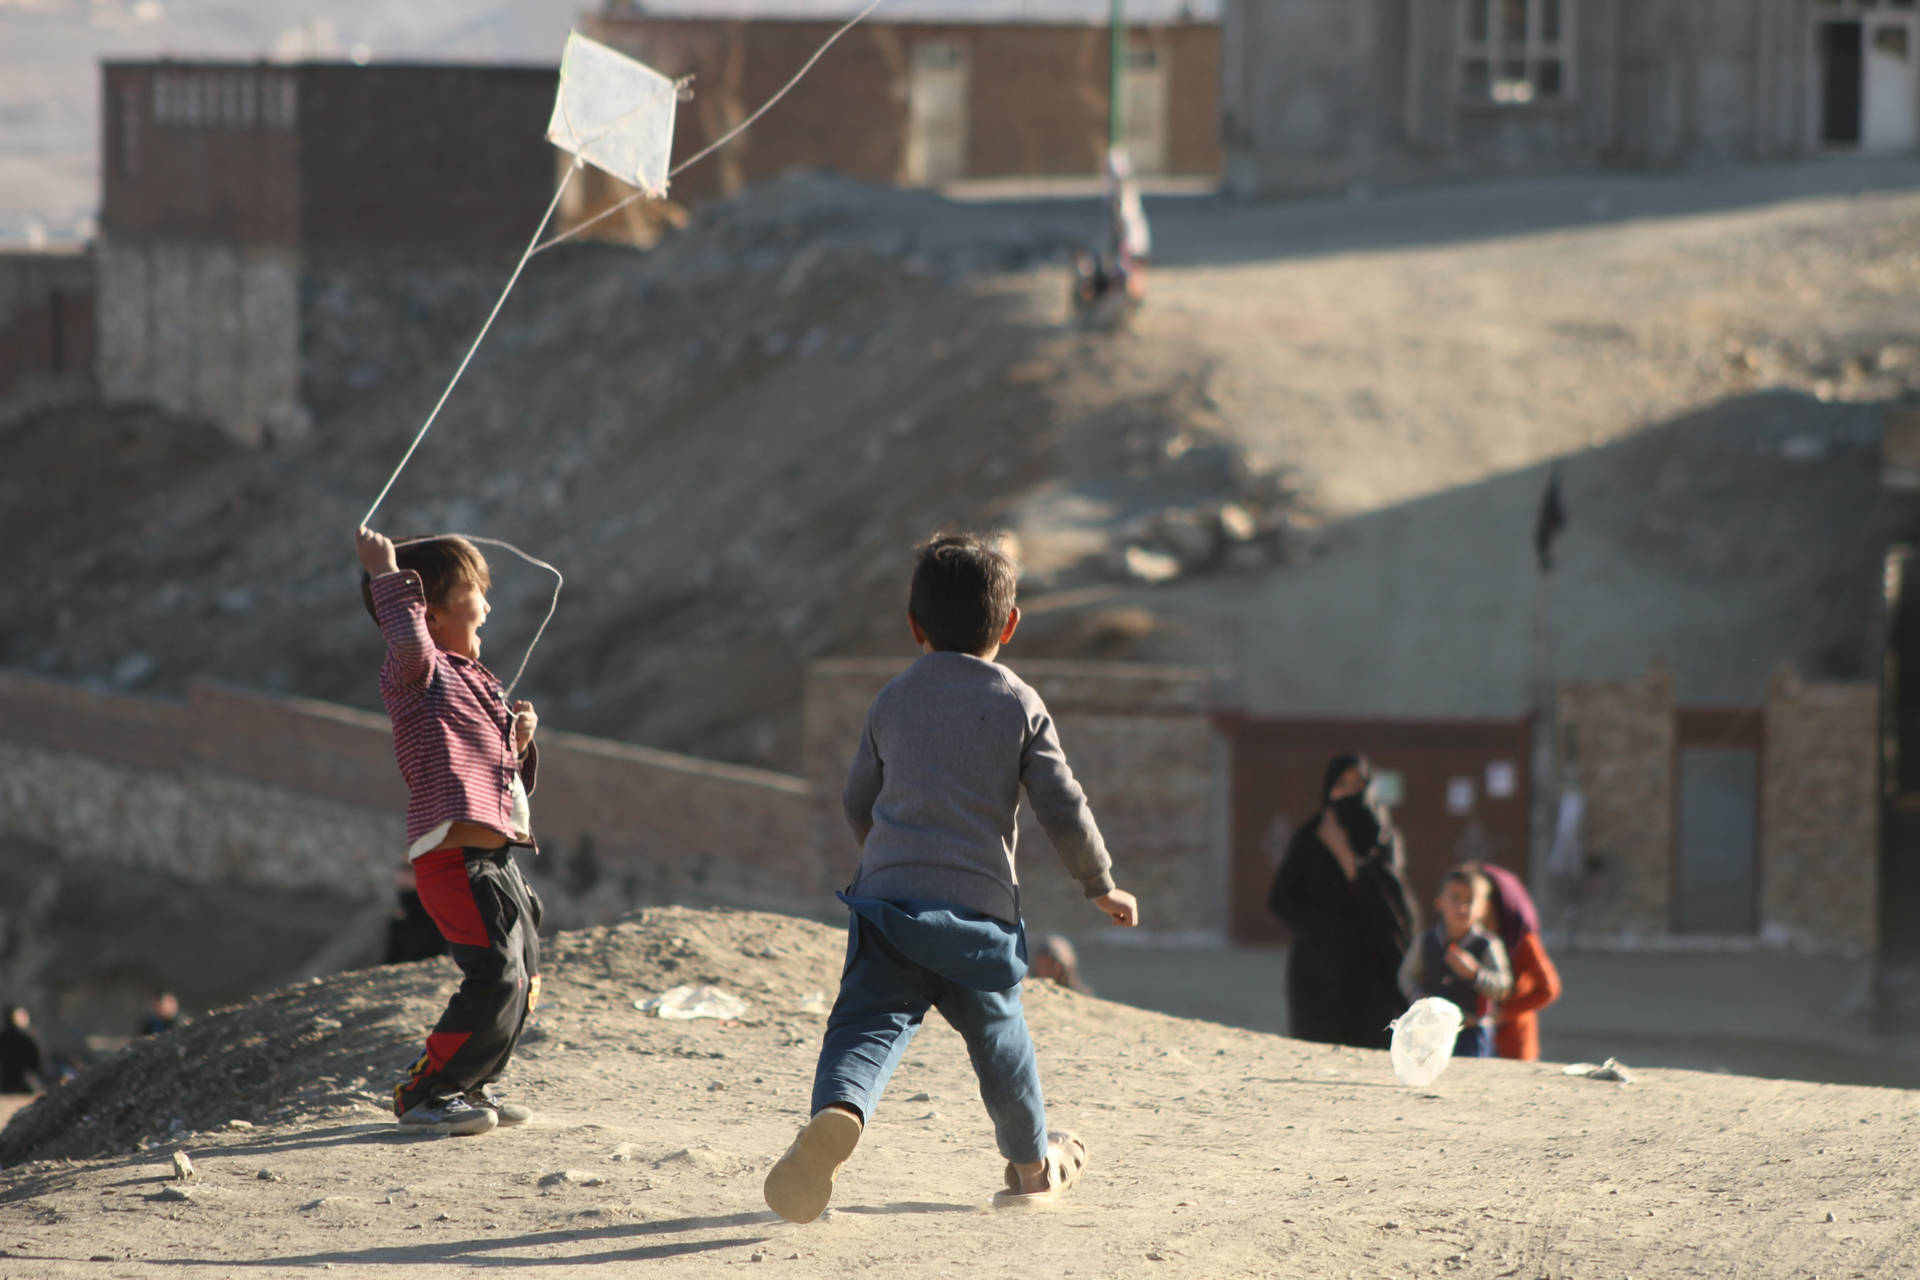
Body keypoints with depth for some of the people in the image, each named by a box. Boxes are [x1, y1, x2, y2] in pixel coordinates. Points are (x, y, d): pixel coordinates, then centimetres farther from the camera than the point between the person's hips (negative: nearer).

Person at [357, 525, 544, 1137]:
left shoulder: (473, 681, 23)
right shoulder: (417, 675, -6)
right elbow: (410, 644, -33)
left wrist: (518, 740, 8)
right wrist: (388, 575, -27)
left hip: (494, 858, 10)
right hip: (456, 857, -10)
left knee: (522, 977, 17)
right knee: (494, 976, -16)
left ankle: (471, 1086, 31)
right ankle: (424, 1095, -6)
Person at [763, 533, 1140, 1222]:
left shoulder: (892, 701, 13)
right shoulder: (1019, 705, 4)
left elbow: (858, 802, 23)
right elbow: (1063, 808, 3)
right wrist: (1101, 886, 18)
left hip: (888, 898, 1)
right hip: (980, 903, -1)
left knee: (868, 1024, -10)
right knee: (996, 1032, 19)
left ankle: (837, 1114, -41)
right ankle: (1033, 1160, 36)